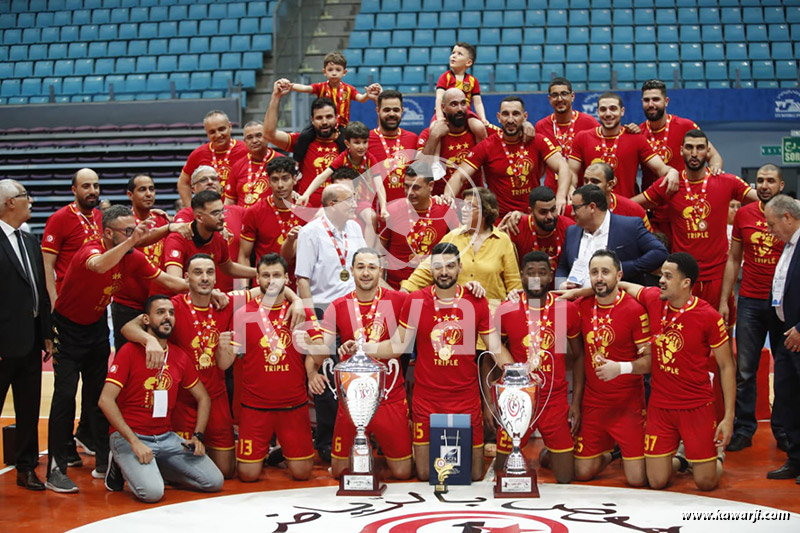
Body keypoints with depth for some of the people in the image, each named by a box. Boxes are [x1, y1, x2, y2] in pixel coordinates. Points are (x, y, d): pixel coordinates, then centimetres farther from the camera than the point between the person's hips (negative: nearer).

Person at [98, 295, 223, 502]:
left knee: (214, 482, -6)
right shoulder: (130, 351, -8)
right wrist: (134, 442, -21)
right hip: (129, 437, -6)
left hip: (166, 438, 6)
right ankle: (122, 467, 3)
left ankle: (156, 469, 14)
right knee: (153, 492, -29)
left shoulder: (180, 356, 8)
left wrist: (197, 436, 5)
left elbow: (203, 398, 20)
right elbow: (106, 400, -16)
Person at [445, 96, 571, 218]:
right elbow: (459, 177, -5)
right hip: (500, 218, -1)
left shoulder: (538, 142, 3)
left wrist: (560, 197, -24)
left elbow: (562, 167, -5)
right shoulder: (486, 147, 0)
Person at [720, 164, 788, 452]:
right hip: (750, 301, 1)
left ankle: (783, 431, 19)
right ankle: (743, 429, 13)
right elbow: (734, 260, 12)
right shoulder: (743, 215, 5)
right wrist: (723, 300, 7)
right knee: (744, 370, 3)